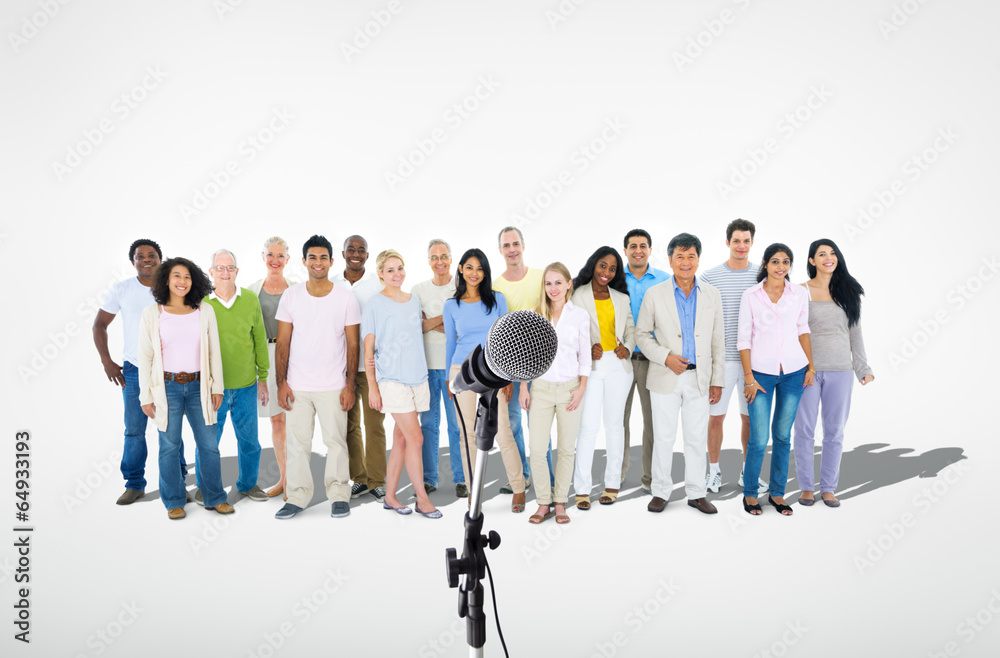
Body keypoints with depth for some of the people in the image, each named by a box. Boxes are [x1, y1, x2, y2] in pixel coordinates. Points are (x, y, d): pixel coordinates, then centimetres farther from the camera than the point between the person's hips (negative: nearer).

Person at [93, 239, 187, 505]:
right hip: (134, 371, 0)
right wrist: (106, 361, 1)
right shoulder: (121, 290, 0)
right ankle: (135, 485, 18)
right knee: (134, 430, 4)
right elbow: (100, 325, 8)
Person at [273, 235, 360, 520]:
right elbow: (282, 343, 5)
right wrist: (281, 382, -2)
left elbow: (353, 345, 2)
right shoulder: (291, 296, 5)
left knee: (336, 441, 3)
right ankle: (297, 497, 18)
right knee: (297, 443, 5)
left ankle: (339, 496, 16)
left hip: (333, 386, -1)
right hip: (297, 386, 1)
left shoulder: (345, 297, 1)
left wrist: (350, 384, -5)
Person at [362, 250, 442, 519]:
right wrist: (372, 387, -8)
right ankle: (422, 498, 3)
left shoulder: (414, 300, 12)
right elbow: (368, 348, -4)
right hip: (391, 378, -6)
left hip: (417, 376, 6)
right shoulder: (375, 304, -4)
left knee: (401, 439, 10)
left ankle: (390, 496, 20)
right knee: (415, 438, -8)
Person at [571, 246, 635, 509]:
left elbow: (631, 330, 15)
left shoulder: (622, 299, 13)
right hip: (590, 367, -3)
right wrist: (586, 351, -17)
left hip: (618, 365, 4)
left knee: (614, 424, 8)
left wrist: (627, 348, -5)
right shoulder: (577, 296, 1)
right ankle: (582, 489, 0)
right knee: (588, 427, -7)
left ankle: (612, 485, 18)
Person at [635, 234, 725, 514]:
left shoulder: (712, 295, 6)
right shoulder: (655, 295, -1)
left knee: (697, 438, 8)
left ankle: (696, 493, 21)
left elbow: (718, 341, 8)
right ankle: (661, 492, 18)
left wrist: (717, 380, 5)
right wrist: (665, 357, -12)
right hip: (666, 378, -2)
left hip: (699, 379, 2)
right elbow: (641, 334, 3)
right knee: (664, 438, 4)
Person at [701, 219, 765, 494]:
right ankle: (714, 471, 19)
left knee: (750, 417, 10)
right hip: (721, 358, -2)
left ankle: (747, 472, 24)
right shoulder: (710, 277, -1)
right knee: (716, 416, 4)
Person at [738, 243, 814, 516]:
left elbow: (803, 330, 14)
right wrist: (748, 377, -5)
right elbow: (744, 338, -2)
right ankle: (749, 493, 14)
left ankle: (777, 493, 23)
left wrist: (811, 367, 10)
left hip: (793, 372, 3)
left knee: (782, 435, 10)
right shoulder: (750, 296, -2)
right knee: (759, 438, -5)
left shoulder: (799, 294, 4)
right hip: (761, 372, -2)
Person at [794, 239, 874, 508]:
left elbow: (855, 333, 12)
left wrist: (863, 368, 8)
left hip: (840, 370, 2)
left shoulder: (848, 292, 9)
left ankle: (828, 487, 18)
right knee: (804, 430, 2)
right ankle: (806, 486, 16)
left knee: (835, 432, 6)